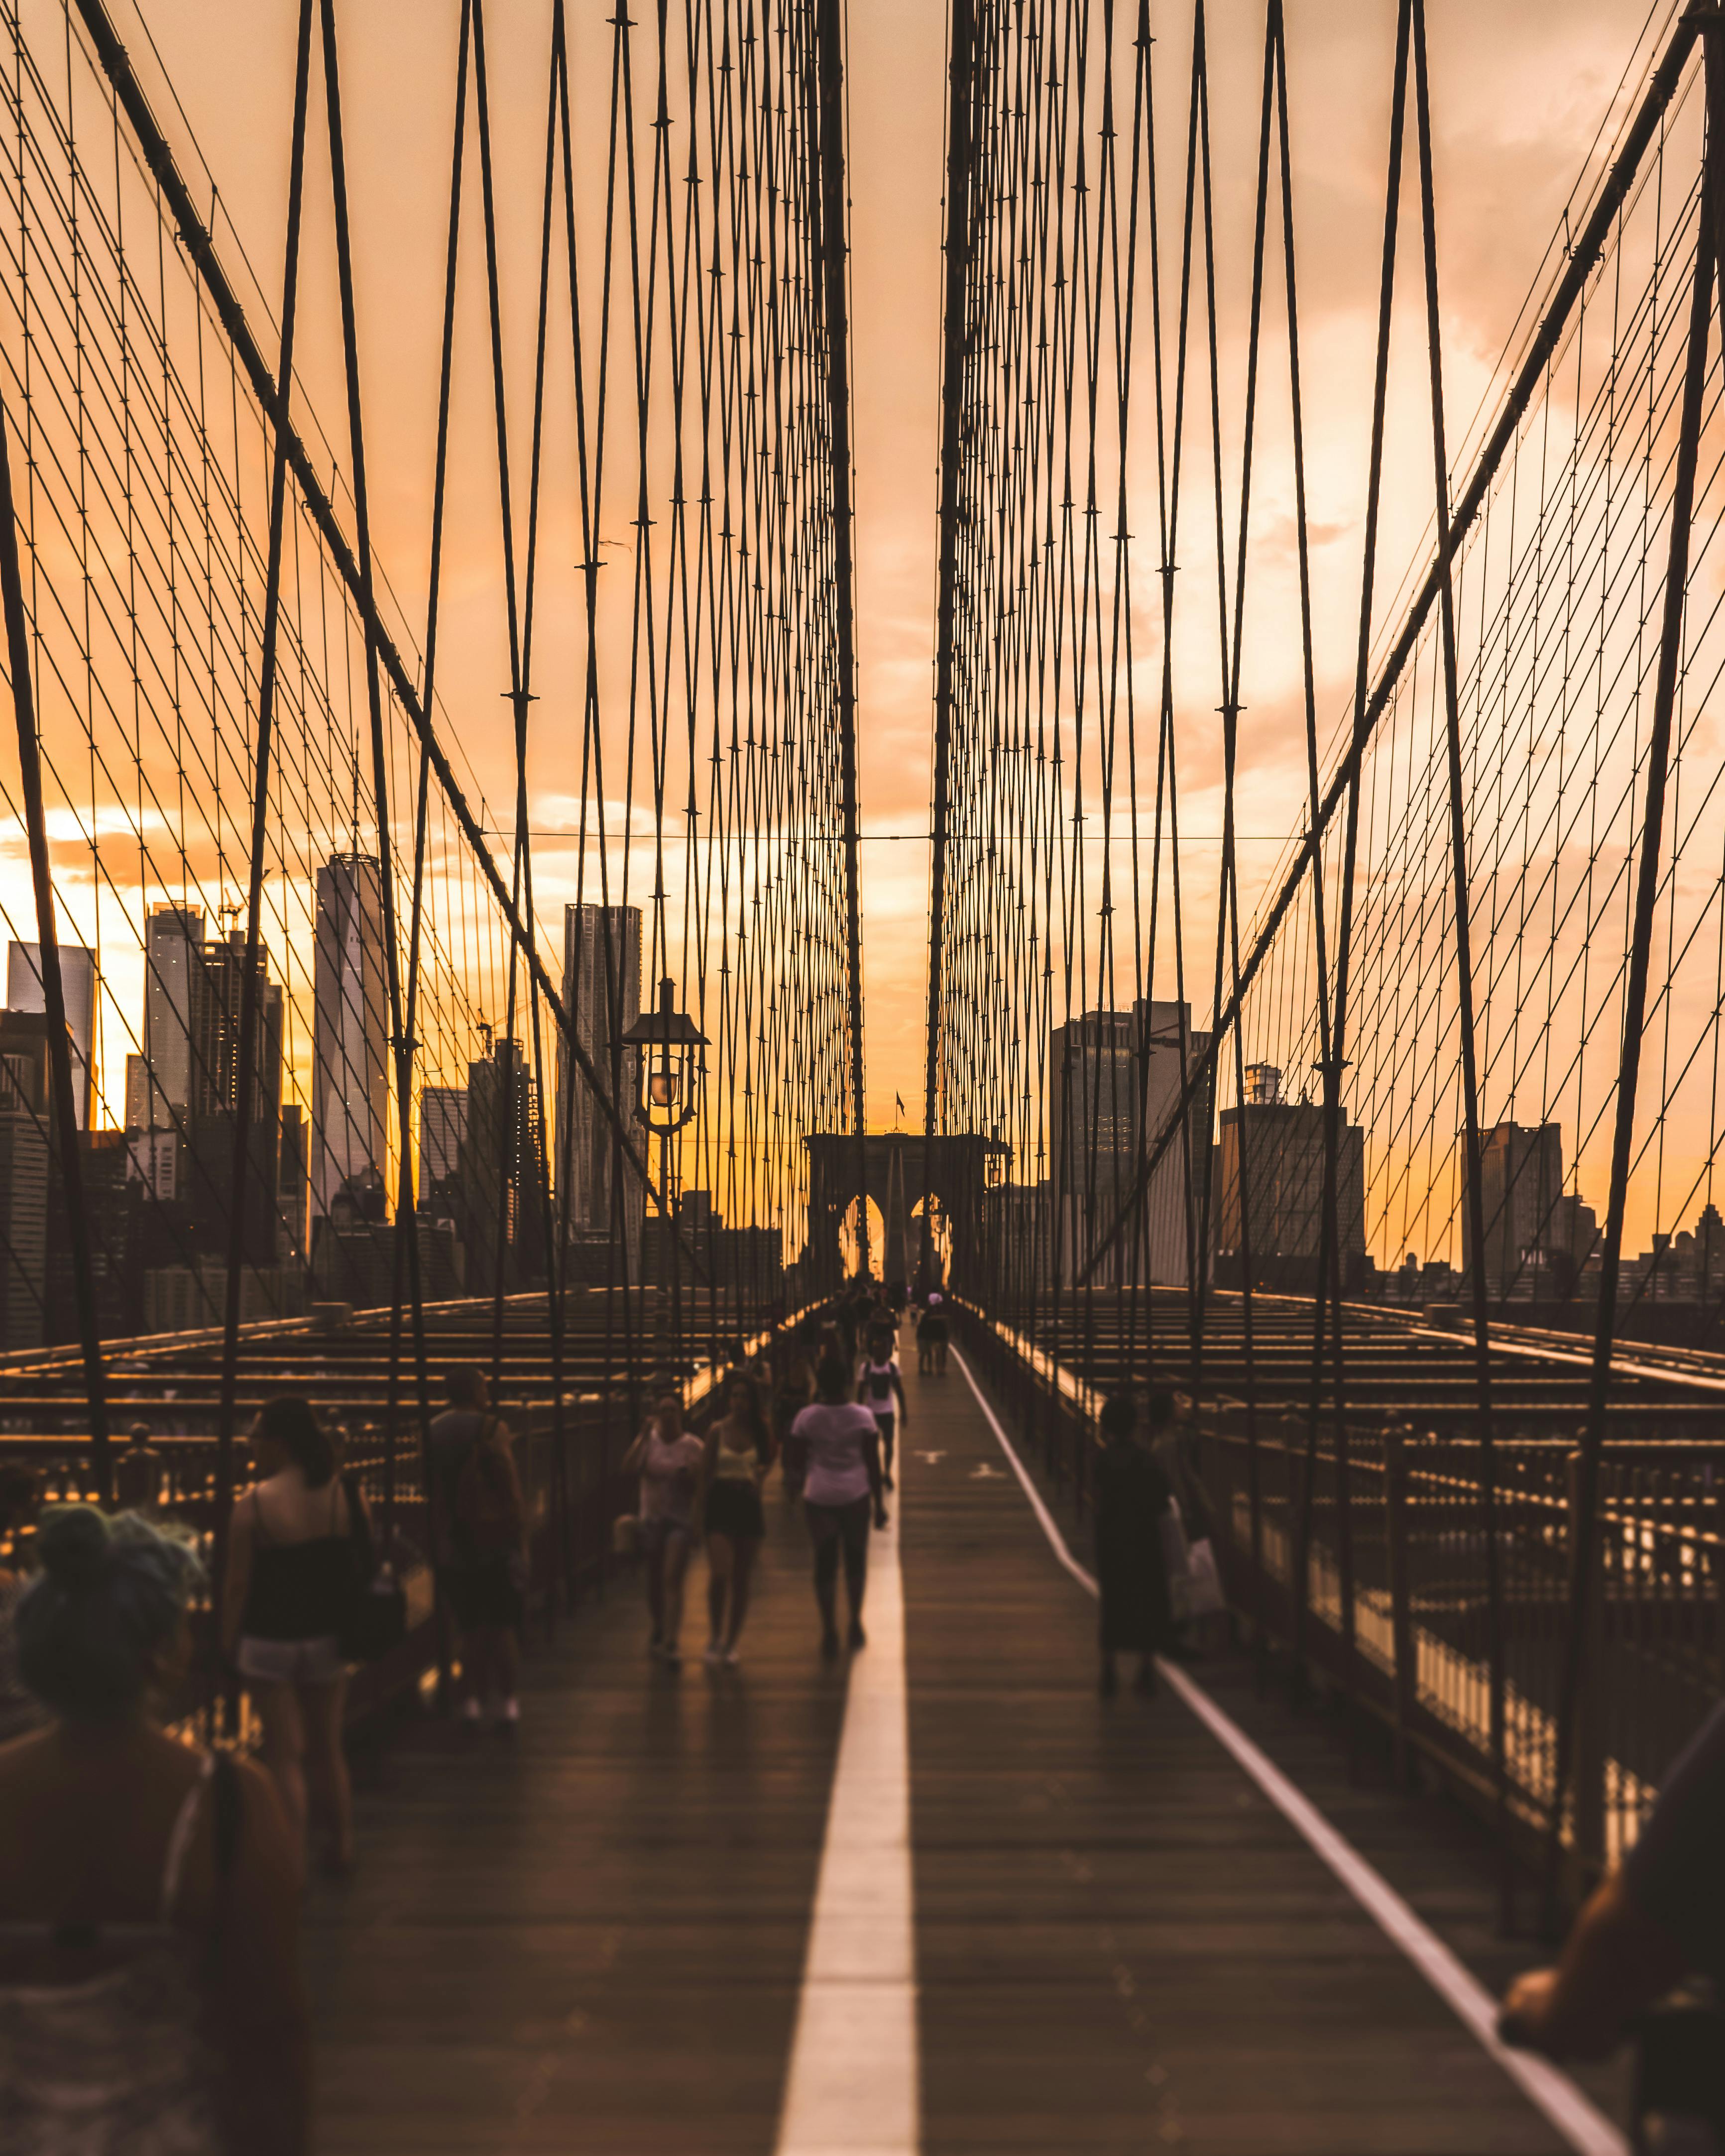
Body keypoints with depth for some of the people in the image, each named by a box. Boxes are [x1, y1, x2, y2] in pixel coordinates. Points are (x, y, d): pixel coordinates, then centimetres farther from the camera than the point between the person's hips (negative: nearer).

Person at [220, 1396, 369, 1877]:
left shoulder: (253, 1506, -16)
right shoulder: (347, 1496, -4)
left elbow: (237, 1583, -12)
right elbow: (365, 1567, 4)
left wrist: (228, 1640, 0)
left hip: (270, 1642, -4)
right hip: (328, 1639, 4)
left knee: (284, 1753, 5)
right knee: (327, 1748, 18)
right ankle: (341, 1846, 27)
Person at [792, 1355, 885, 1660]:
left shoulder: (807, 1417, -6)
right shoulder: (862, 1417, -8)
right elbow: (873, 1463, -5)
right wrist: (879, 1503, 2)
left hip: (819, 1497, 0)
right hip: (855, 1496, 0)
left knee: (825, 1563, 7)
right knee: (856, 1559, 18)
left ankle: (830, 1632, 3)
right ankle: (855, 1624, 24)